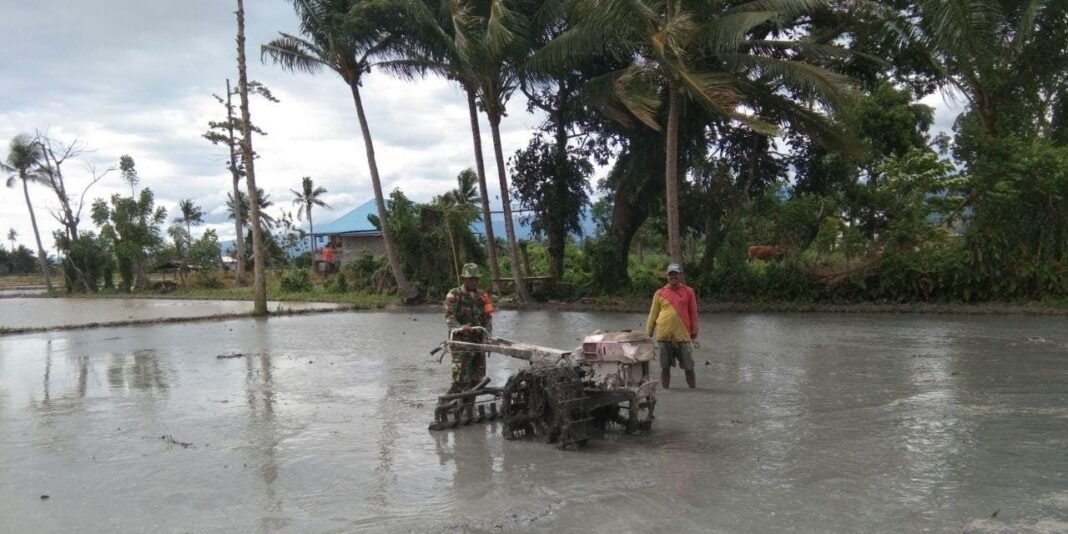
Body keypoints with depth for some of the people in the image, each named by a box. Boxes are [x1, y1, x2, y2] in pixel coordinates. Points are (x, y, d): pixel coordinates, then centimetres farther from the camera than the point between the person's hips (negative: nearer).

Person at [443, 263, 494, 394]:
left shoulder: (481, 296, 15)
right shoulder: (454, 295, -2)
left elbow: (488, 315, 14)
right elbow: (449, 316, -13)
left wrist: (486, 330, -4)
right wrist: (460, 327, -30)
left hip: (478, 340, 6)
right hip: (461, 341, -6)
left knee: (477, 379, 8)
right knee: (461, 380, -11)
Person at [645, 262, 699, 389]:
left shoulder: (688, 292, 4)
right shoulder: (659, 293, 5)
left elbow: (693, 314, 7)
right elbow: (652, 315, 8)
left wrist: (694, 333, 4)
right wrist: (647, 334, 6)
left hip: (683, 336, -1)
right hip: (664, 336, 1)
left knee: (689, 368, 4)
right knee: (665, 367, 6)